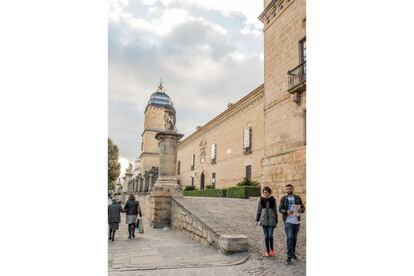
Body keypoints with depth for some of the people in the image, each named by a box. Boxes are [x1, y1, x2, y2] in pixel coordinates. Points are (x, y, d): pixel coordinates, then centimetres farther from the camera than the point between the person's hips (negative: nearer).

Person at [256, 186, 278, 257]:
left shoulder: (273, 200, 0)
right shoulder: (261, 200, 2)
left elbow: (275, 211, 4)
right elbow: (259, 210, 7)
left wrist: (276, 221, 4)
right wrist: (257, 220, 6)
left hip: (271, 220, -1)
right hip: (264, 219, 1)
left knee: (270, 235, -8)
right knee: (266, 236, 4)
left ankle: (272, 249, 17)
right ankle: (267, 251, 16)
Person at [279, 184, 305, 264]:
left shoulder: (297, 198, 5)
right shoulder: (283, 199, 2)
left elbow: (303, 208, 6)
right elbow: (280, 209, -4)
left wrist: (300, 210, -17)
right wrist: (287, 211, -23)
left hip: (296, 221, 2)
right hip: (288, 221, -2)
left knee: (294, 238, 13)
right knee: (290, 237, -11)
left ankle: (293, 253, 29)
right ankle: (289, 256, -7)